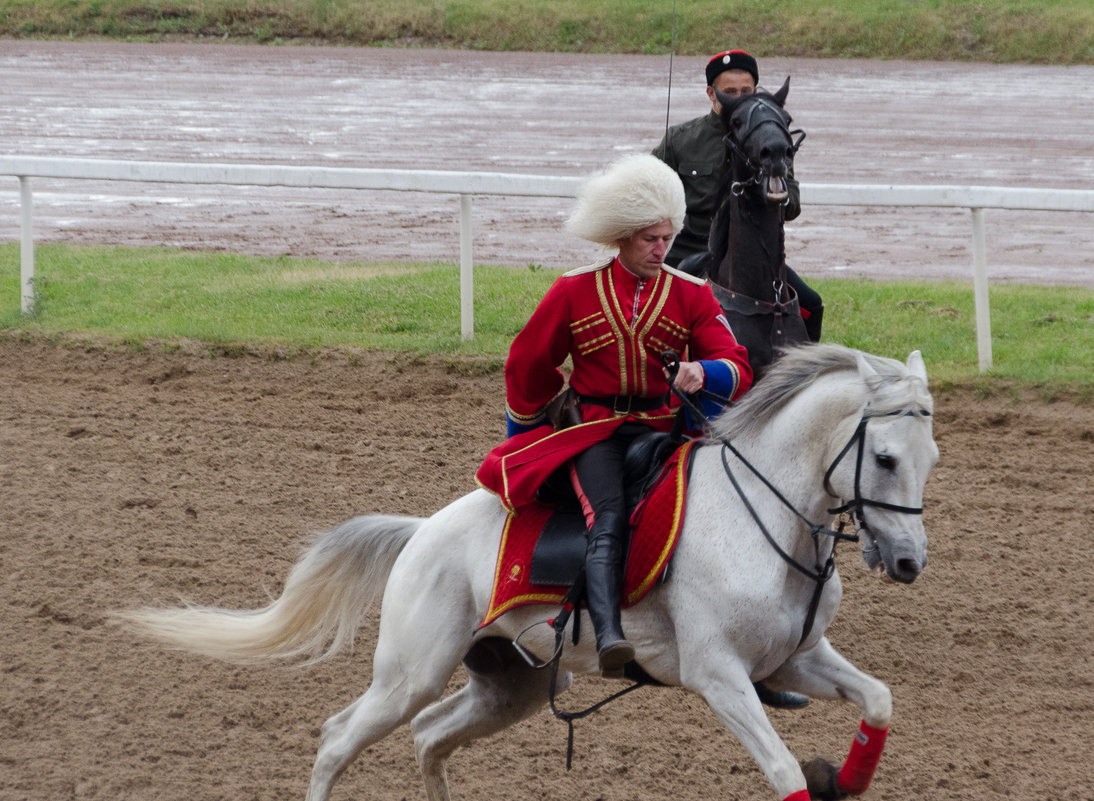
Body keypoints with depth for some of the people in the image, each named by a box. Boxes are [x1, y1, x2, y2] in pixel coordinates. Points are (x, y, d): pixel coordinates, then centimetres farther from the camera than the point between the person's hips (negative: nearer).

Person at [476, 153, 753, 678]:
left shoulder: (691, 295, 9)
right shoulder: (575, 291, 6)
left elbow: (737, 369, 1)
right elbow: (529, 364, 19)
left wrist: (704, 373, -23)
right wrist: (522, 433, 27)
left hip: (663, 430, 2)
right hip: (595, 431, -2)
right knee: (608, 522, -31)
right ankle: (608, 635, -49)